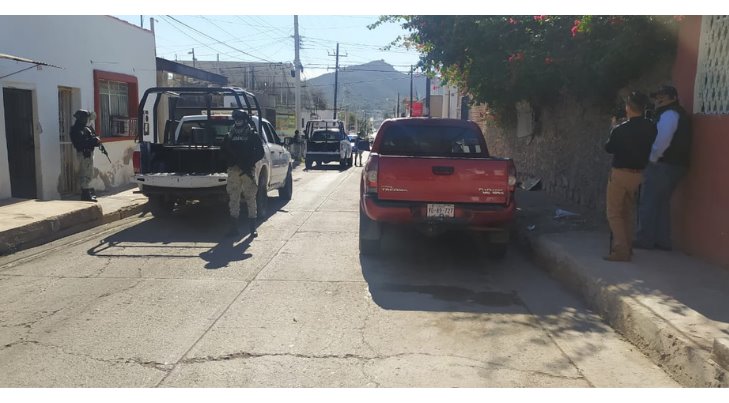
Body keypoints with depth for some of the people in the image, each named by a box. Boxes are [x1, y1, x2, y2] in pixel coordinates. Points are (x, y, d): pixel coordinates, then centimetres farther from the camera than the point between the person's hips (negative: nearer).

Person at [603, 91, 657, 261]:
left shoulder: (620, 130, -18)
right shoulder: (650, 127, -3)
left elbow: (609, 148, -1)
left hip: (620, 173, -6)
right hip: (637, 174, 6)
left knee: (614, 213, 1)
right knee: (627, 212, 19)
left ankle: (621, 250, -7)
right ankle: (626, 247, 24)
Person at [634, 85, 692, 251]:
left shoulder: (669, 114, -10)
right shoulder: (679, 115, 22)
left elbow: (661, 141, -22)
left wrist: (651, 159, -13)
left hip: (662, 165, -10)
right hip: (674, 165, 10)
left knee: (648, 203, -4)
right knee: (662, 202, 15)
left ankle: (645, 239, -2)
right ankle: (662, 240, 17)